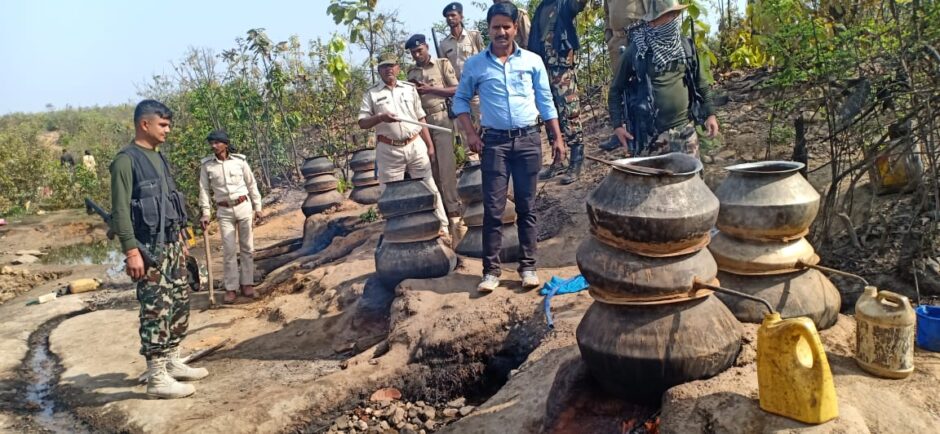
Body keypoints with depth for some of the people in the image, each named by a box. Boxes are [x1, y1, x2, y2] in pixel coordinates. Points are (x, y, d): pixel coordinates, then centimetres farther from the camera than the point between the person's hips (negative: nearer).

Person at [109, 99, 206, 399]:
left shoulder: (159, 157, 15)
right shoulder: (126, 160, -12)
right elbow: (120, 210, -17)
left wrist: (180, 240, 21)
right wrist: (131, 251, -22)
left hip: (171, 243, 9)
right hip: (149, 248, -9)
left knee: (179, 303, 13)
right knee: (156, 311, -6)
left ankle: (172, 362, 26)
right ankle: (156, 378, 1)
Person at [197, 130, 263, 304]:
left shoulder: (239, 161, -3)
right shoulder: (207, 165, -2)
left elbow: (252, 185, 3)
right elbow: (204, 190, 1)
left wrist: (258, 208, 2)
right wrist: (205, 213, -6)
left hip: (244, 207, 0)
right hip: (224, 211, 0)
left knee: (247, 247, 5)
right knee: (228, 250, 0)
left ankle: (247, 284, 14)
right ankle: (231, 288, 6)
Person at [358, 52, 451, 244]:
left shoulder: (410, 89, 11)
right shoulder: (371, 94, 4)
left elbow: (420, 119, 12)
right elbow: (362, 123, -2)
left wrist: (429, 145, 7)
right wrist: (381, 117, -20)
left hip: (415, 146, 2)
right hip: (389, 151, -1)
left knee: (429, 188, 2)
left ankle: (442, 228, 9)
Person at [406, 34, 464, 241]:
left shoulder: (442, 64, 4)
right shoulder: (411, 72, 16)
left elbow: (457, 90, -2)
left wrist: (430, 89, -10)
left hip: (441, 119, -4)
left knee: (445, 166, -10)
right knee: (432, 168, 2)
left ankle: (453, 211, -9)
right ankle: (442, 208, 9)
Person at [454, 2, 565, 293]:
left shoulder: (533, 61, 5)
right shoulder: (475, 65, 2)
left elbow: (546, 102, 8)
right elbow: (461, 99, 11)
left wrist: (557, 137, 4)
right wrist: (470, 134, -2)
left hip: (529, 140, 1)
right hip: (495, 141, -1)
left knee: (527, 207, 5)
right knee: (493, 208, -2)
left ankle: (528, 267, 13)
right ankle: (491, 270, 4)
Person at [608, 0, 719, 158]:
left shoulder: (686, 46, 4)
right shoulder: (636, 51, -7)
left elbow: (700, 84, 15)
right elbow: (616, 90, 0)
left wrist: (709, 113, 8)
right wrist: (617, 124, -8)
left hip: (685, 130, 4)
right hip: (650, 134, -4)